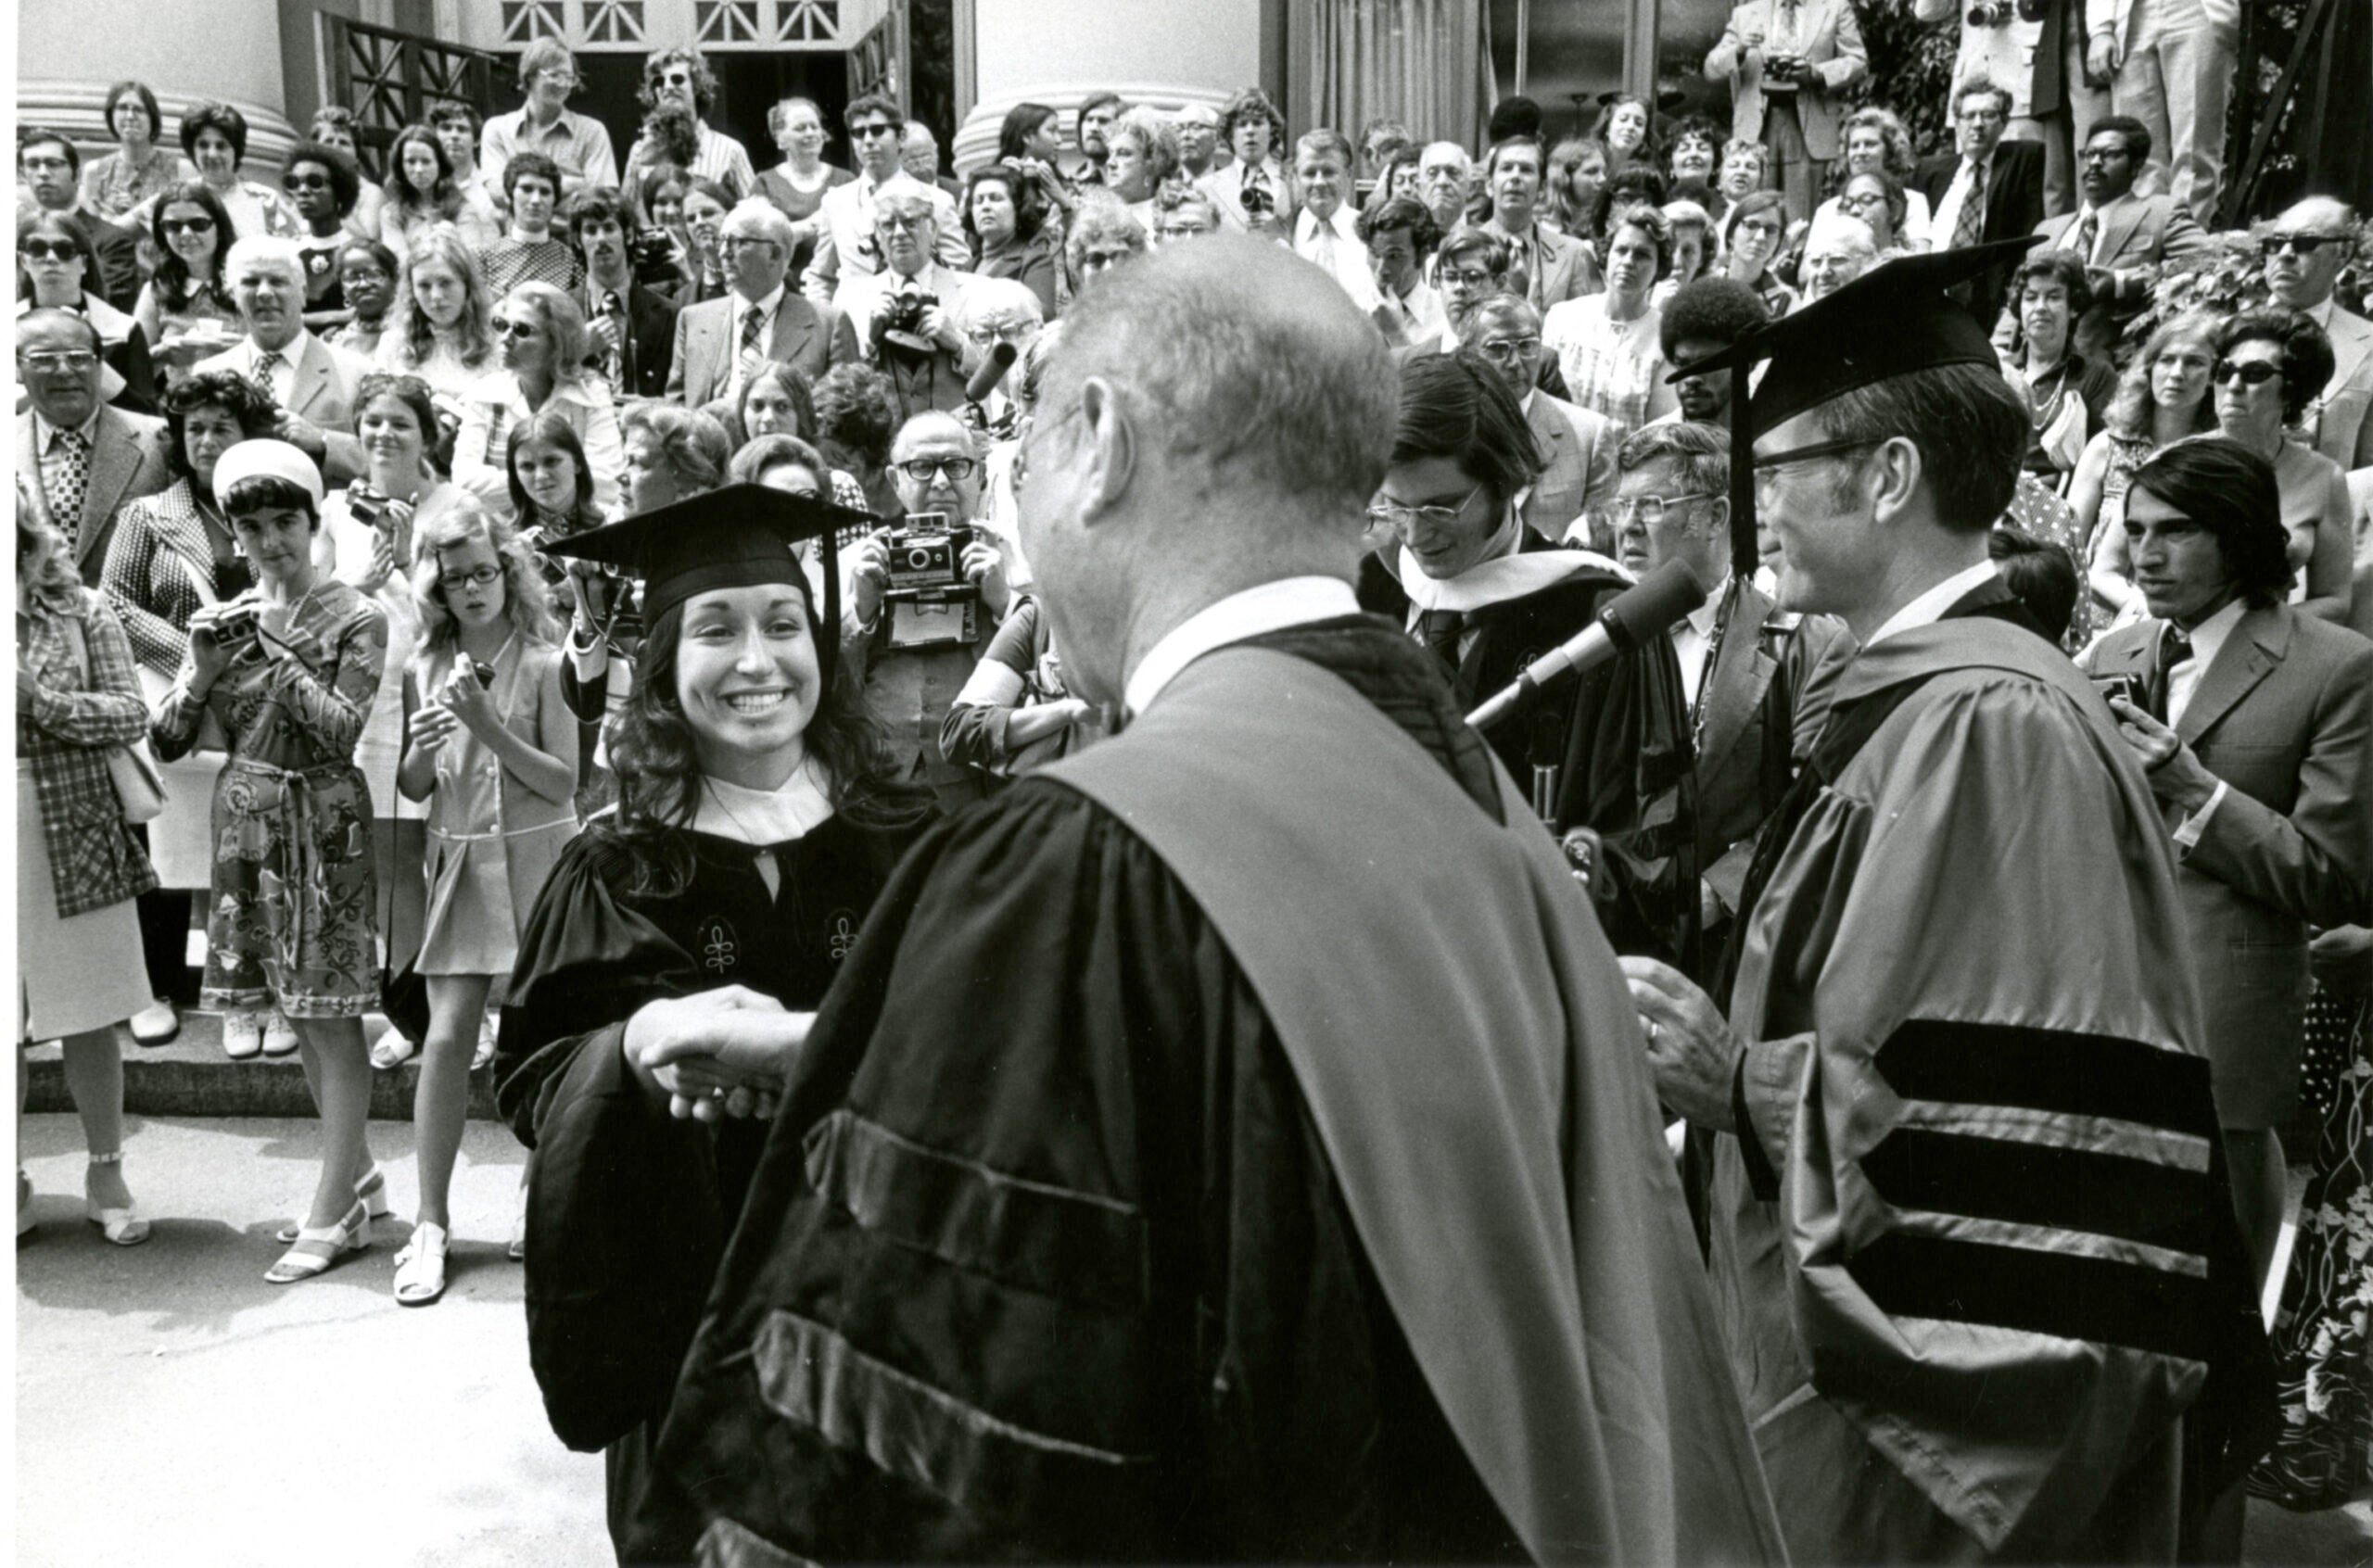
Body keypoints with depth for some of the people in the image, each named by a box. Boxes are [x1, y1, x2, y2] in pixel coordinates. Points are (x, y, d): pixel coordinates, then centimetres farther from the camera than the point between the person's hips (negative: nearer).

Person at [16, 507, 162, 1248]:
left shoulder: (80, 615, 1)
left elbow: (132, 713, -4)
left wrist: (41, 696, -17)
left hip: (72, 845, -1)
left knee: (89, 1016, 7)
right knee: (6, 1026, 7)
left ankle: (105, 1174, 21)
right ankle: (14, 1185, 21)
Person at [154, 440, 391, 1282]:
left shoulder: (356, 619, -6)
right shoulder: (227, 618, 7)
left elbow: (342, 729, -17)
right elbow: (168, 739, 2)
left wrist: (276, 654, -20)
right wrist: (203, 670, -14)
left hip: (322, 826, -5)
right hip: (246, 825, 5)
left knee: (331, 1018, -2)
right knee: (300, 1016, 13)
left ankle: (332, 1212, 4)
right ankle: (355, 1168, 29)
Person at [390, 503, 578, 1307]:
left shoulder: (544, 663, -4)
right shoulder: (423, 669, 7)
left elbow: (563, 782, -7)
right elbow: (413, 789, 10)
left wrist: (489, 725, -17)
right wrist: (422, 751, -11)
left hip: (535, 860, -2)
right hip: (459, 863, 3)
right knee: (446, 1037, -3)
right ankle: (431, 1224, 4)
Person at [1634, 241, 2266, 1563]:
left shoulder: (1992, 721, -21)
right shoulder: (1907, 700, 7)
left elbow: (2009, 1113, -26)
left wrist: (1740, 1082, -20)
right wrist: (1739, 1059, 4)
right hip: (1855, 1348, 9)